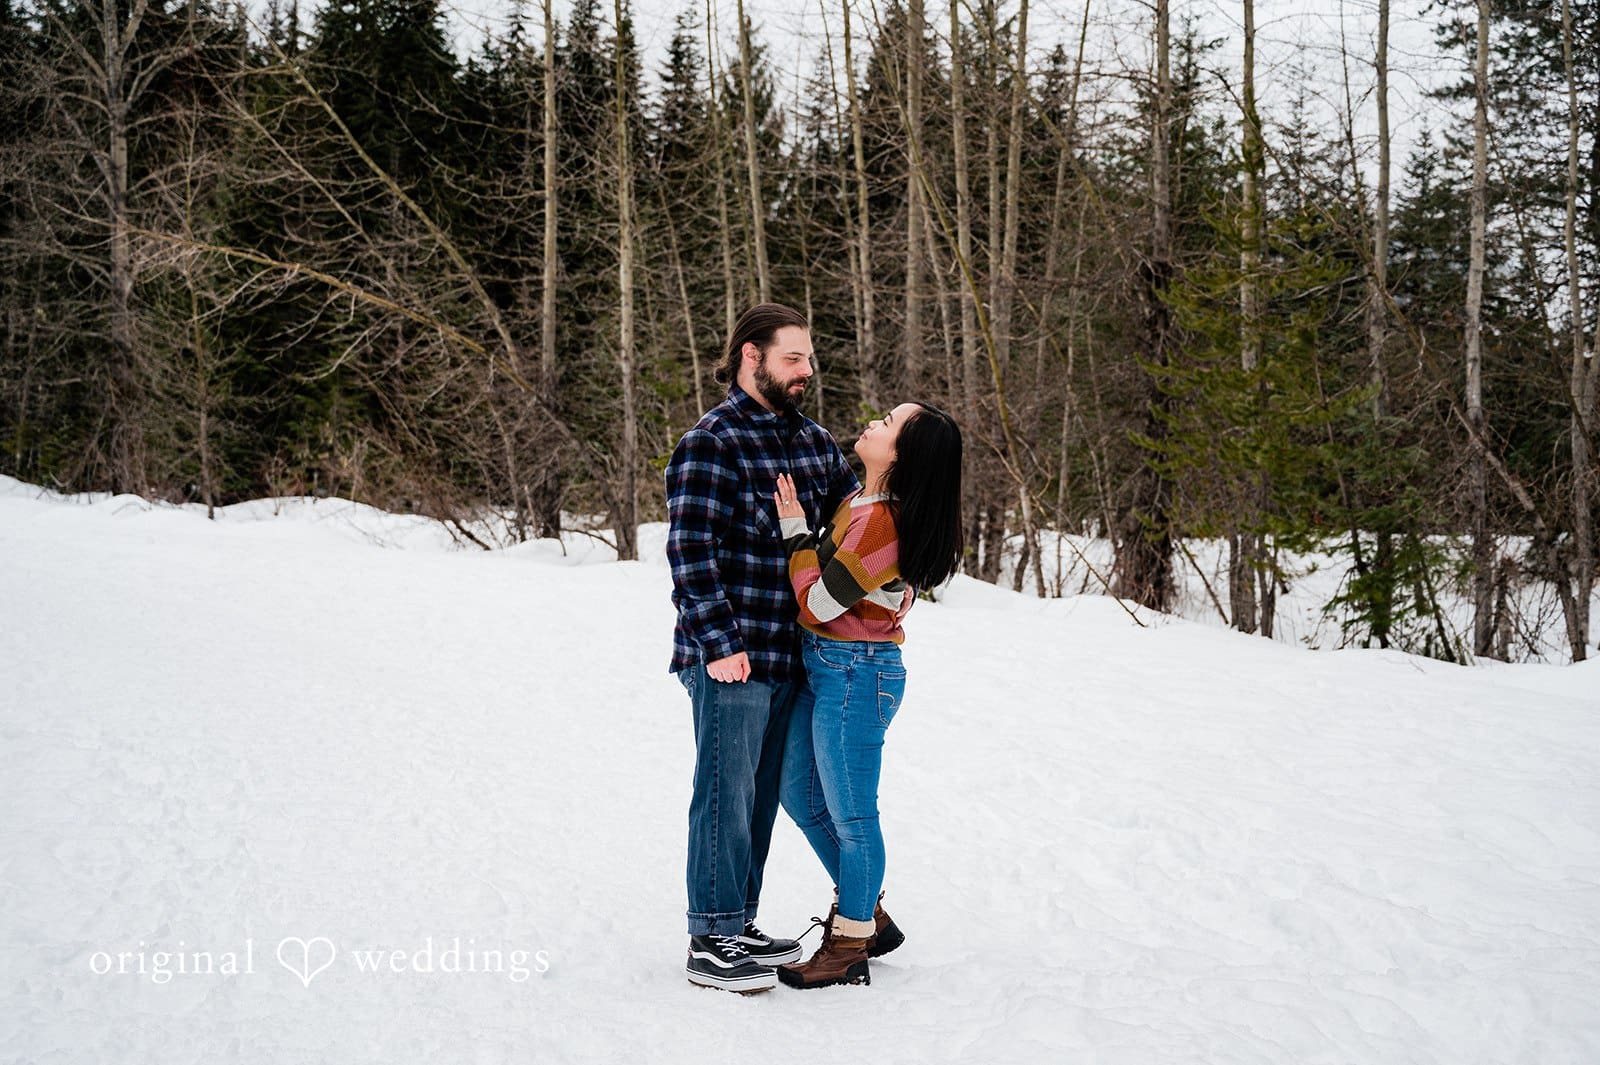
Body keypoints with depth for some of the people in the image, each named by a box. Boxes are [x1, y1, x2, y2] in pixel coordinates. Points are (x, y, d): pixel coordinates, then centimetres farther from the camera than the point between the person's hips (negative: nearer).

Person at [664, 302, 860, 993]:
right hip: (732, 658, -8)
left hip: (791, 656, 8)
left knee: (760, 797, 16)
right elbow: (690, 551, -16)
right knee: (725, 797, -1)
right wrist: (717, 642, -20)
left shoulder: (813, 440, 12)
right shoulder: (712, 443, -11)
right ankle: (709, 944, 9)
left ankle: (738, 926, 28)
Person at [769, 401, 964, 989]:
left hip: (856, 675, -10)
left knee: (850, 814, 3)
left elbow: (817, 604, -19)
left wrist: (796, 530, -12)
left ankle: (850, 947, 18)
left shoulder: (882, 522, -23)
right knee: (800, 792, 21)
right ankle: (867, 912, 35)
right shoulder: (859, 503, 6)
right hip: (825, 669, 10)